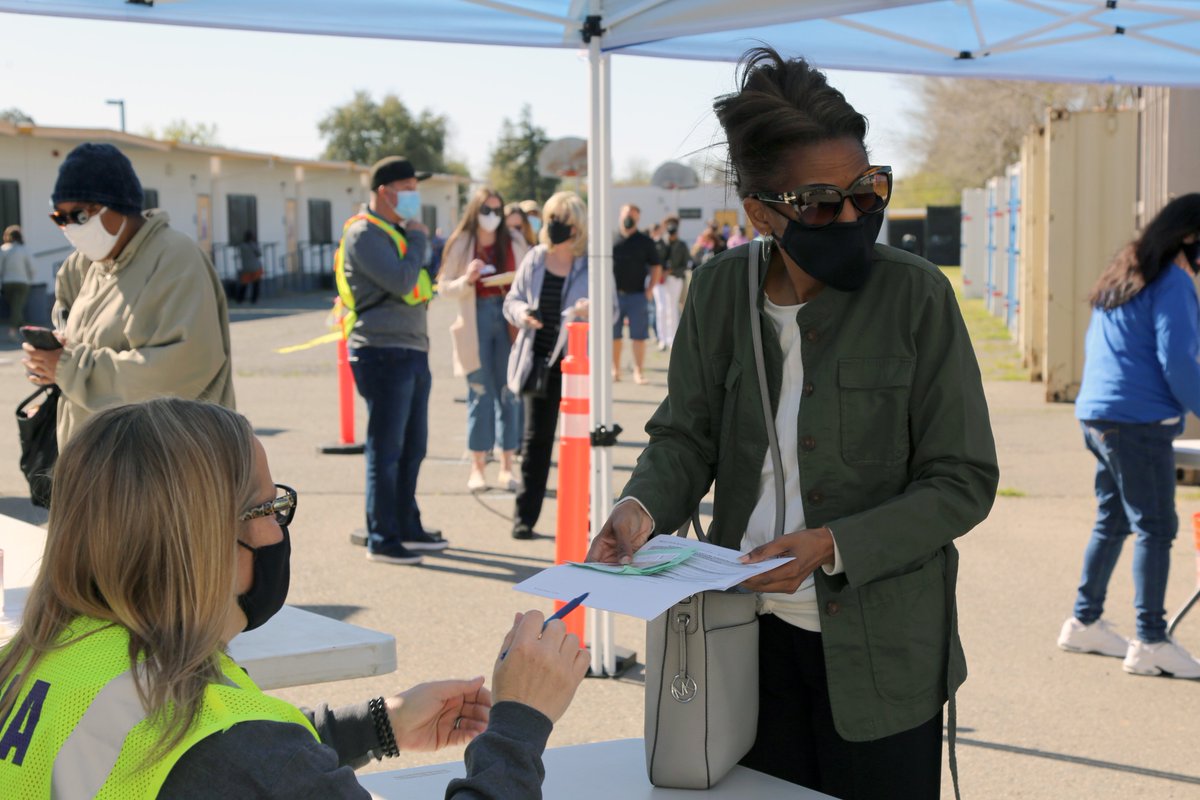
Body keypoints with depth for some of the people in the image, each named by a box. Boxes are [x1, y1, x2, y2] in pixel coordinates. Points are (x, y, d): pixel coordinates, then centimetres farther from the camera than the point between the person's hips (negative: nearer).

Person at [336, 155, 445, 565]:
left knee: (412, 446, 16)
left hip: (412, 351, 10)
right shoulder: (365, 233, -11)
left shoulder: (395, 230, 19)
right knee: (386, 449, -4)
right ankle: (381, 538, 2)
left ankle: (407, 527, 27)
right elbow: (401, 281, -21)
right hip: (383, 351, -9)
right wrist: (417, 240, -8)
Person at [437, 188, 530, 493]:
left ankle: (507, 466, 8)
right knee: (480, 394, 1)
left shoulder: (515, 244, 6)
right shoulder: (460, 245, 4)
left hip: (509, 321, 1)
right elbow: (444, 287, 4)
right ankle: (477, 466, 8)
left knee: (509, 394, 1)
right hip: (476, 322, -1)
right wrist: (467, 279, -14)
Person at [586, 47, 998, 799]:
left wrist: (831, 545, -21)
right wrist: (644, 508, -16)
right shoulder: (722, 288, -2)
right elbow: (688, 433, 6)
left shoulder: (916, 296, -11)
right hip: (750, 635, 3)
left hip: (879, 650, -2)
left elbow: (965, 481, -10)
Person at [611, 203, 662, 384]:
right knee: (613, 335, 6)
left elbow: (656, 267, 6)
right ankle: (615, 370, 16)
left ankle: (639, 371, 3)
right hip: (614, 295, 2)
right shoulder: (612, 240, 8)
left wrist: (649, 290, -4)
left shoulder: (645, 242, 4)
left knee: (638, 335, -3)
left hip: (637, 295, -2)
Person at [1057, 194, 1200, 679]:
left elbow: (1092, 347, 24)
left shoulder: (1122, 276, 16)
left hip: (1096, 416, 9)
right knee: (1155, 528, -4)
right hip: (1140, 421, -9)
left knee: (1112, 522, 16)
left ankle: (1084, 623, 22)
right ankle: (1150, 643, -2)